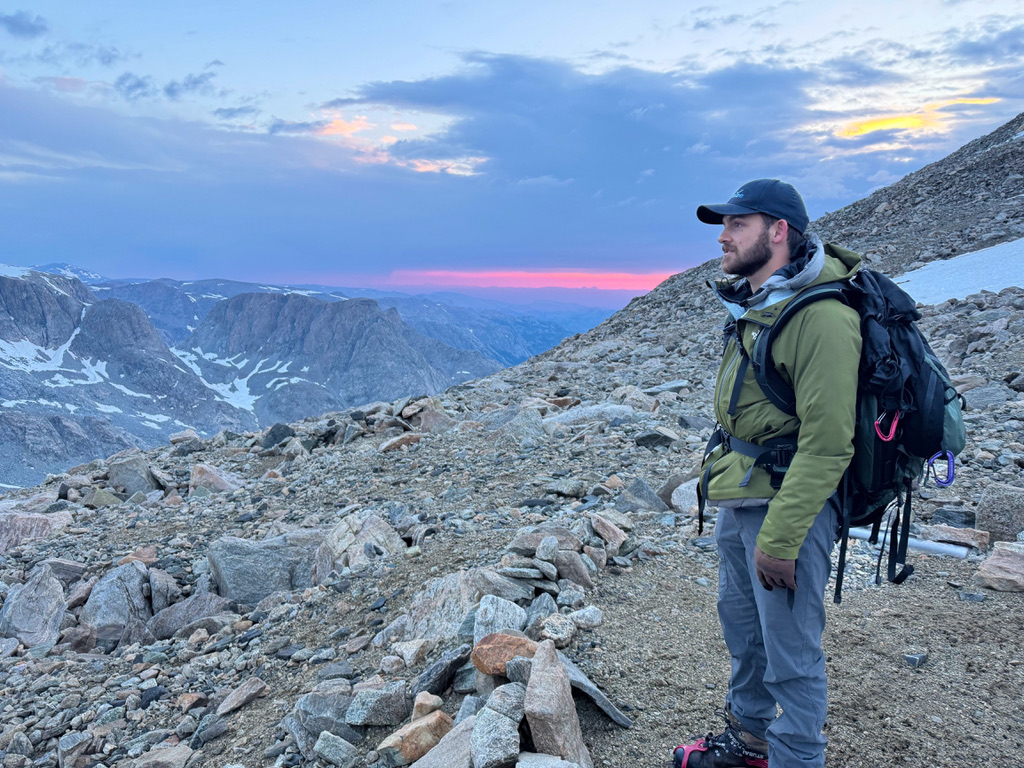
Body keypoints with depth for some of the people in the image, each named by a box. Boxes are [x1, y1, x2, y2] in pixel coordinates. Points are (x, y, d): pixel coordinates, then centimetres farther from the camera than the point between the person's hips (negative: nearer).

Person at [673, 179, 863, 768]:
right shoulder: (754, 306, 9)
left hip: (791, 502, -9)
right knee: (741, 622, 23)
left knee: (791, 655, 4)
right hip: (738, 497, 10)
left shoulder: (822, 315, -21)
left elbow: (827, 444, -24)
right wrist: (728, 490, 16)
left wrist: (779, 539, -22)